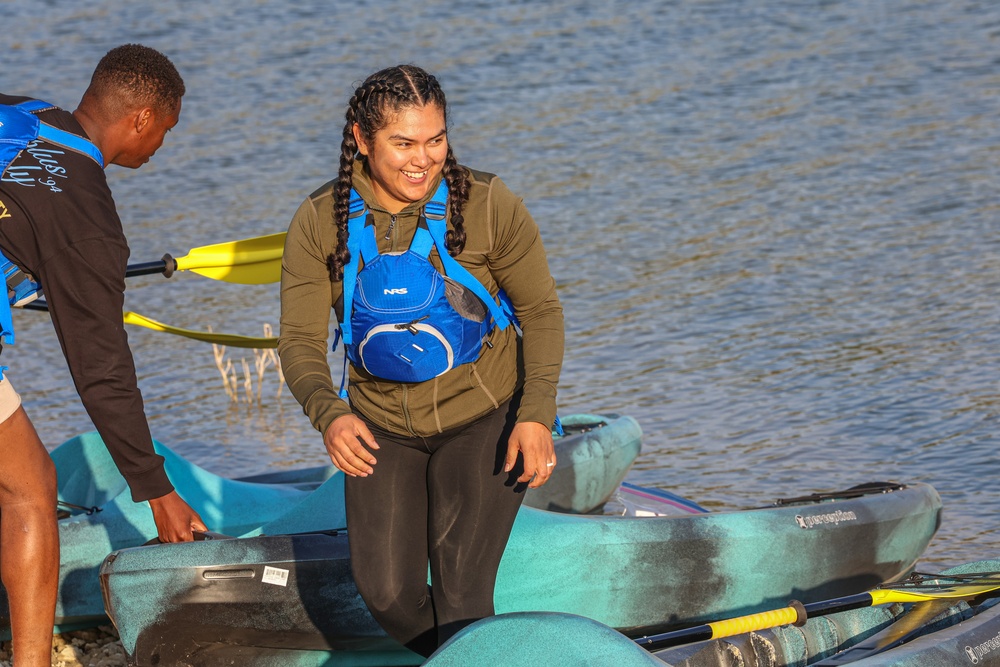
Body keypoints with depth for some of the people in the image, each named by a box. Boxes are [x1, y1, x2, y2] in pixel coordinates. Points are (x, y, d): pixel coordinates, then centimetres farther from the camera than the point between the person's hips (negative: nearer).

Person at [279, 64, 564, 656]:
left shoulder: (489, 206, -15)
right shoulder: (320, 223, -11)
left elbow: (541, 309, -4)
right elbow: (301, 341, -8)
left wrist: (536, 414, -16)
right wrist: (330, 415, -29)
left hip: (484, 421, -2)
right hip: (383, 429, 3)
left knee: (460, 596, -13)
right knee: (386, 594, -3)